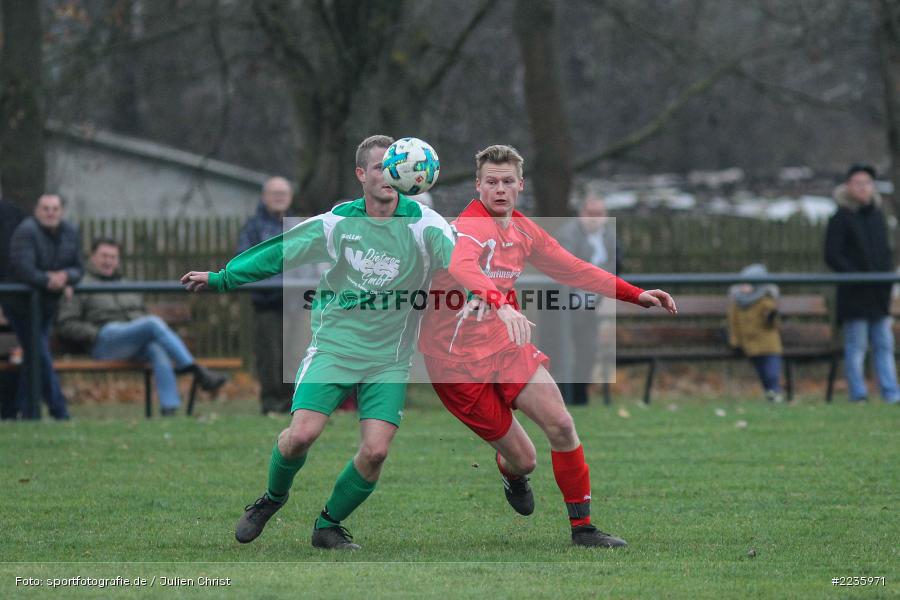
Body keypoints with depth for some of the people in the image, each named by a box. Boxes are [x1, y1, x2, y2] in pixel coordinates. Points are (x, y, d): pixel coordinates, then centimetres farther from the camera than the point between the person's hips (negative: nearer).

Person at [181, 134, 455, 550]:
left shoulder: (425, 225, -6)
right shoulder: (337, 223, -2)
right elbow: (278, 252, 7)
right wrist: (220, 279, 11)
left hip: (389, 358, 0)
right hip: (333, 347, 0)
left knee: (375, 451, -13)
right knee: (301, 434, -16)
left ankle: (329, 526, 12)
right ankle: (273, 499, 16)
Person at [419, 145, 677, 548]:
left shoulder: (523, 231, 6)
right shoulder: (470, 228, -21)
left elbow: (573, 270, 18)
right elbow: (462, 268, -44)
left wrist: (635, 295, 14)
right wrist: (501, 303, -63)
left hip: (504, 343, 7)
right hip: (459, 358, -7)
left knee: (561, 425, -8)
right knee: (523, 459, -4)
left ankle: (582, 528, 5)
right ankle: (512, 475, 36)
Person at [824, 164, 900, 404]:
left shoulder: (877, 215, 15)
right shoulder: (840, 219, -5)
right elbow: (832, 256, -10)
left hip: (879, 293, 6)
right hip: (854, 294, -6)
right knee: (856, 346, -4)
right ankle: (858, 395, -1)